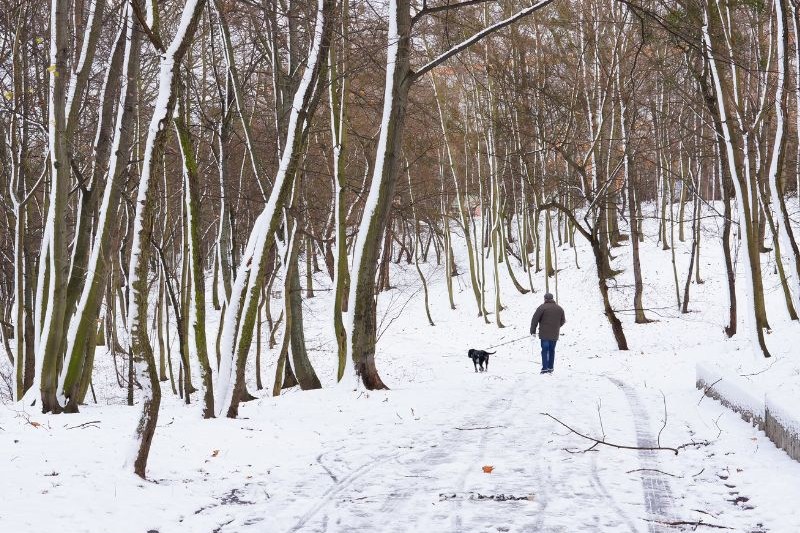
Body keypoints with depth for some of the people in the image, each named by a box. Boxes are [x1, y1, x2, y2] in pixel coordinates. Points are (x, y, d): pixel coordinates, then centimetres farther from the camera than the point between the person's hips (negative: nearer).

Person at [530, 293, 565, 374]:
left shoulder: (542, 307, -7)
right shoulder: (559, 308, 10)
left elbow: (534, 320, -9)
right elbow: (562, 321, 18)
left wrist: (533, 331, -2)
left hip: (544, 334, -4)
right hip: (554, 335, 5)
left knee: (545, 350, -3)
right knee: (552, 350, 13)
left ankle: (544, 368, -9)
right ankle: (550, 368, 17)